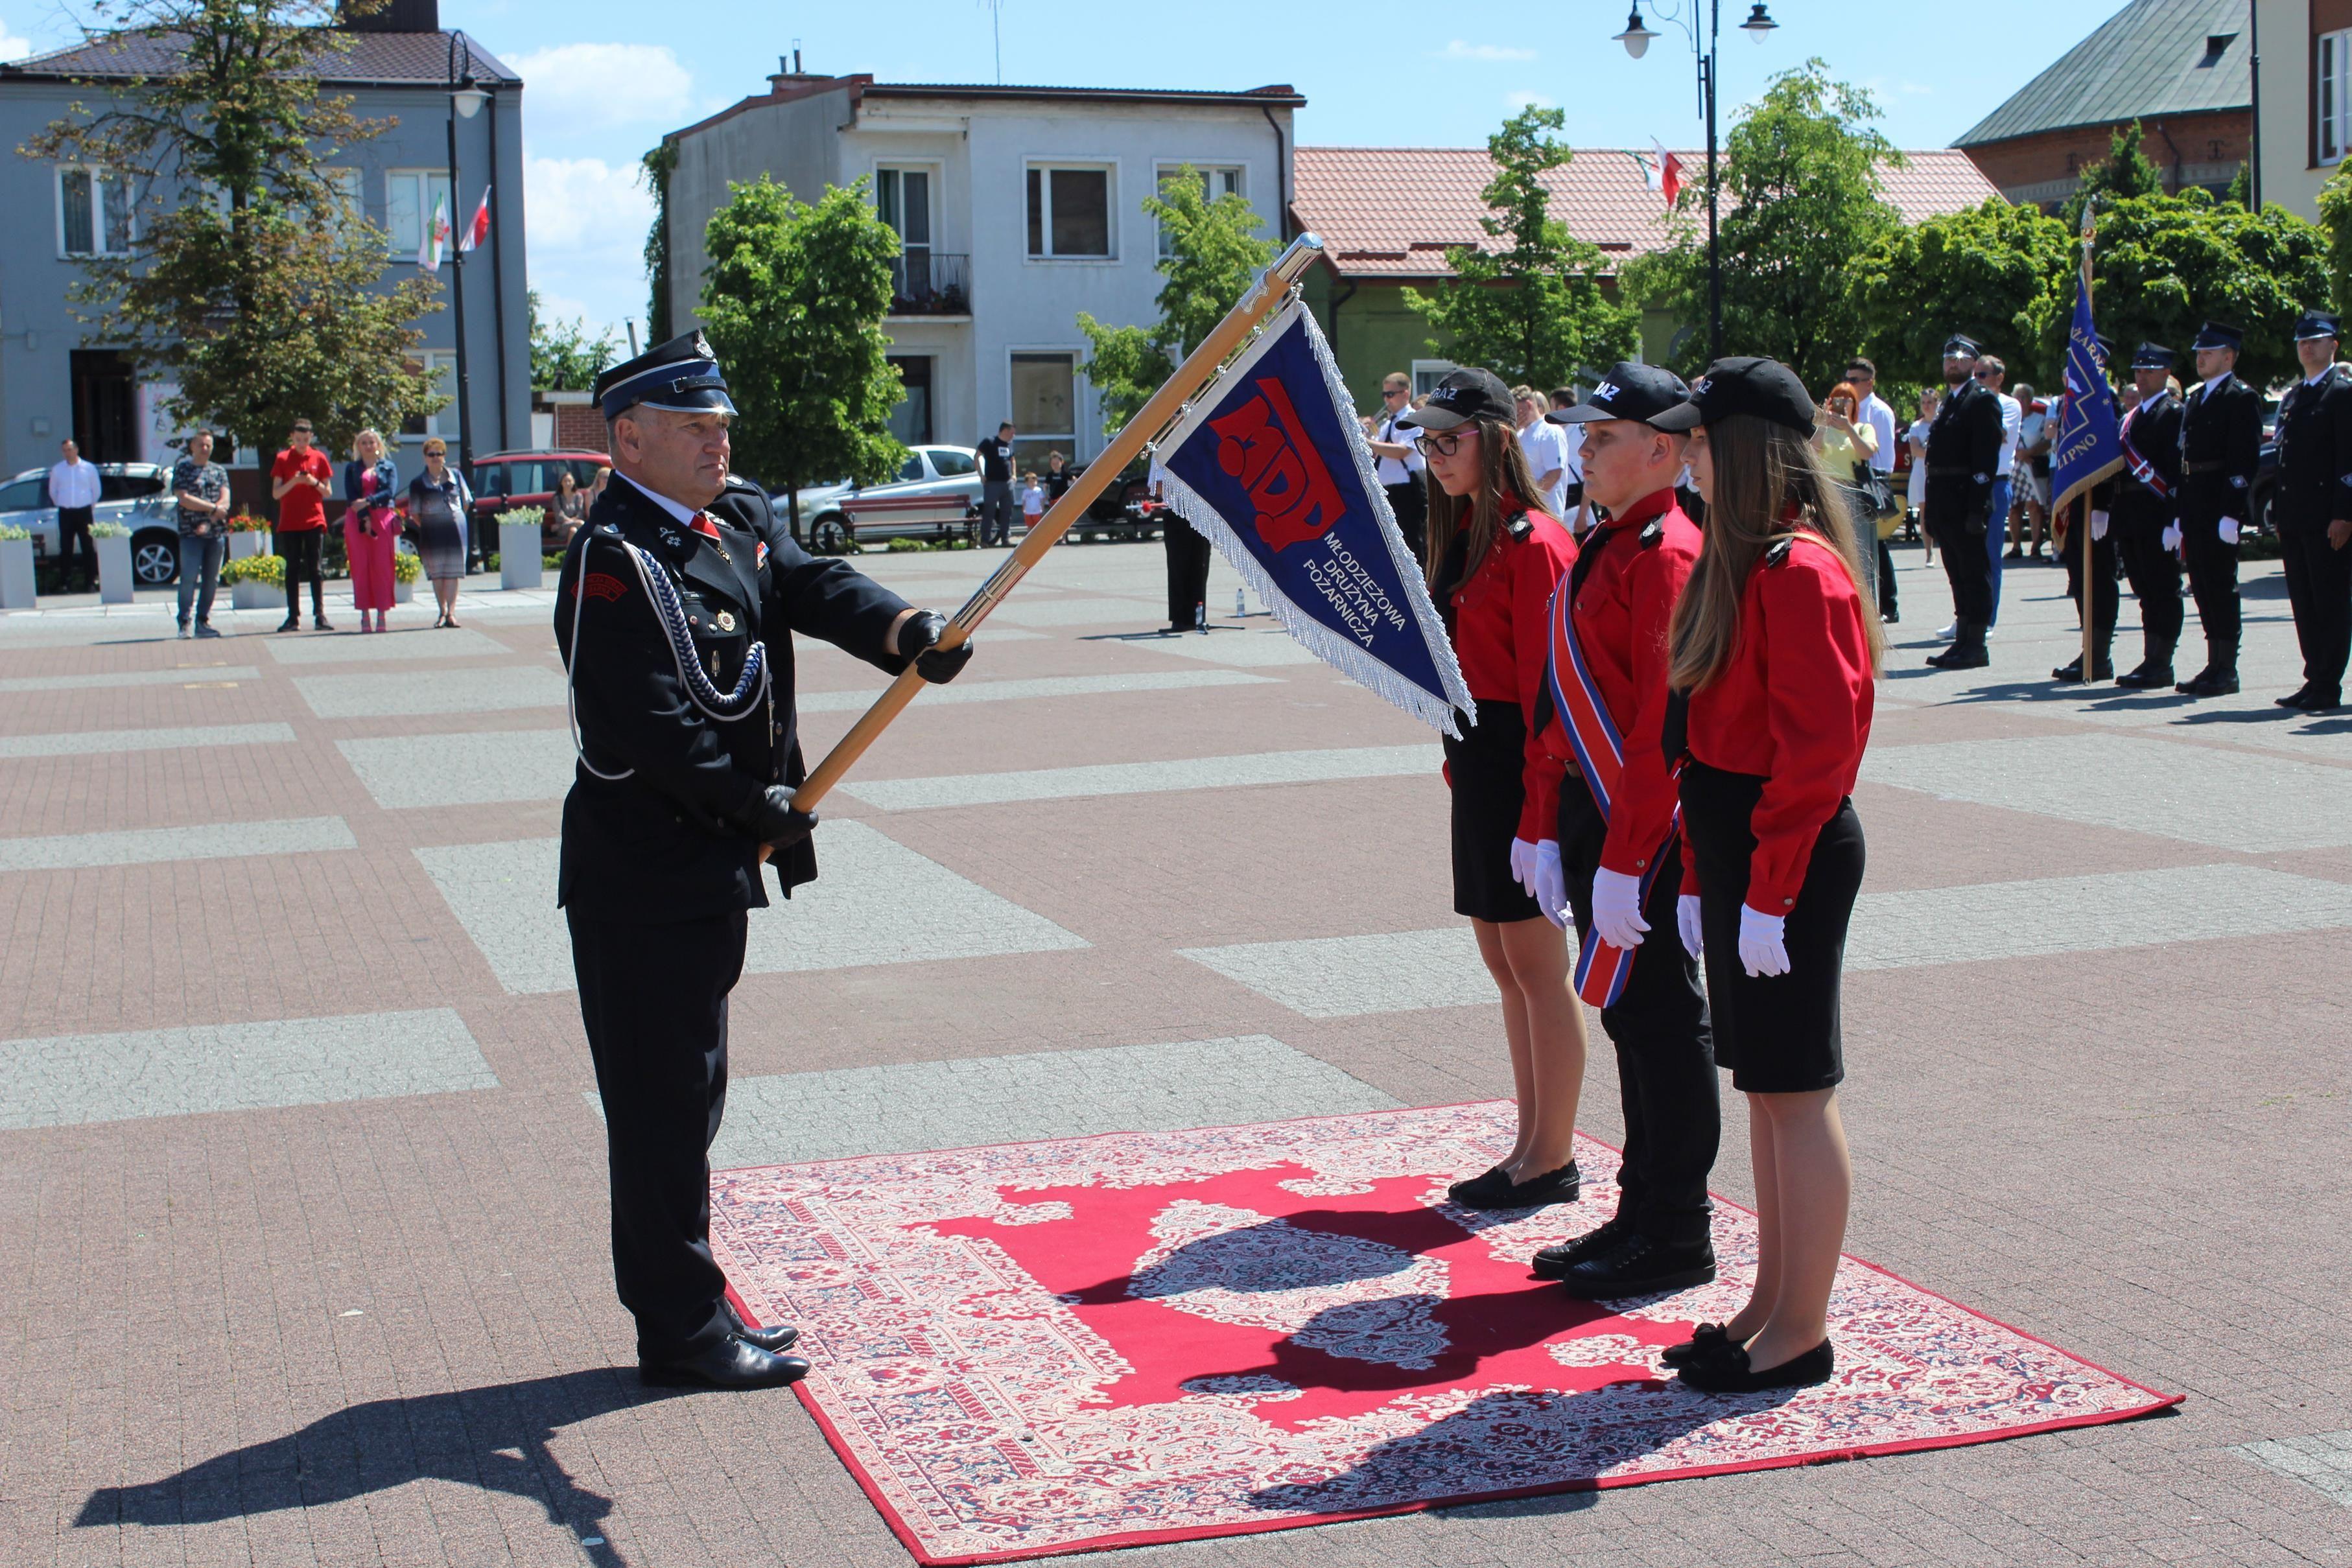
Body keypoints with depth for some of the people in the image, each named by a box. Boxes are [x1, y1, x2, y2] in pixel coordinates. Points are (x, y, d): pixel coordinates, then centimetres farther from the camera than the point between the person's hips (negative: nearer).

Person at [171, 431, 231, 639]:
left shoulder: (219, 471, 13)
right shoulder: (182, 469, 4)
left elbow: (225, 501, 2)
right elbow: (184, 499, -8)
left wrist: (209, 523, -11)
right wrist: (214, 508, -9)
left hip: (216, 533, 4)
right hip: (191, 533, -4)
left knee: (211, 580, 3)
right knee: (189, 578, -9)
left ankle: (203, 622, 8)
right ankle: (184, 622, -6)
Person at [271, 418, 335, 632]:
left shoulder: (319, 458, 6)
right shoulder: (282, 459, 4)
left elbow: (327, 492, 8)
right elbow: (276, 494, 0)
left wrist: (314, 482, -11)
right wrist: (293, 482, -15)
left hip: (314, 522, 0)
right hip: (290, 524, 0)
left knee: (314, 569, -2)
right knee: (292, 570, 2)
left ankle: (320, 616, -4)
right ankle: (293, 617, 2)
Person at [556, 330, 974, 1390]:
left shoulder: (739, 520, 12)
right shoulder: (614, 558, -16)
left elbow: (814, 587, -2)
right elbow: (648, 723, -22)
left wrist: (908, 634, -21)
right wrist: (759, 806, -19)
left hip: (710, 866, 9)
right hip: (643, 875, -9)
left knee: (689, 1092, 17)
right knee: (662, 1102, -2)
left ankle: (690, 1311, 27)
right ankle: (680, 1330, 7)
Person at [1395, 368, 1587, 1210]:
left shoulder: (1534, 543, -15)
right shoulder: (1461, 533, 14)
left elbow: (1546, 682, -18)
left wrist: (1539, 796, -19)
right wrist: (1459, 756, 14)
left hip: (1517, 762, -10)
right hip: (1476, 761, 10)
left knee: (1536, 964, -1)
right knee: (1504, 961, 14)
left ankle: (1553, 1159, 9)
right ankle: (1532, 1146, 23)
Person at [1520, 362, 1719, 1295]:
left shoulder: (1667, 556, -16)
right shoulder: (1599, 548, 14)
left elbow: (1665, 723, -21)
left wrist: (1624, 860, -22)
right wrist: (1550, 831, 15)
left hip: (1642, 831, -10)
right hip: (1590, 816, 10)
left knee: (1659, 1023, -1)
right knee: (1630, 1018, 15)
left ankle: (1676, 1238, 9)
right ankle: (1642, 1213, 25)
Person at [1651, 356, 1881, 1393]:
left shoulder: (1800, 571, -18)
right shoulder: (1736, 559, 12)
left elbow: (1817, 747, -21)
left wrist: (1768, 894, -20)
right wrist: (1699, 874, 16)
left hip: (1791, 858, -10)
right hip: (1734, 847, 10)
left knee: (1796, 1092, -1)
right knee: (1763, 1086, 15)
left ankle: (1801, 1335, 9)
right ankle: (1770, 1307, 25)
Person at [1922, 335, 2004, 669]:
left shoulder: (1983, 401, -6)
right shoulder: (1948, 403, 21)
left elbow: (1986, 457, -14)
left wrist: (1977, 508, -21)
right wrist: (1931, 510, 15)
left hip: (1967, 503, -9)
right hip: (1945, 504, 9)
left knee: (1974, 574, -4)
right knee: (1958, 576, 12)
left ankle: (1975, 646, -3)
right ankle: (1962, 641, 16)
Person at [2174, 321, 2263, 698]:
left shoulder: (2242, 398, -8)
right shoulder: (2195, 399, 18)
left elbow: (2245, 459, -15)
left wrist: (2231, 513, -21)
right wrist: (2180, 513, 15)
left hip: (2221, 507, -8)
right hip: (2195, 508, 8)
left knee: (2221, 585, -5)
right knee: (2202, 585, 10)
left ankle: (2226, 670, 0)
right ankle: (2215, 665, 15)